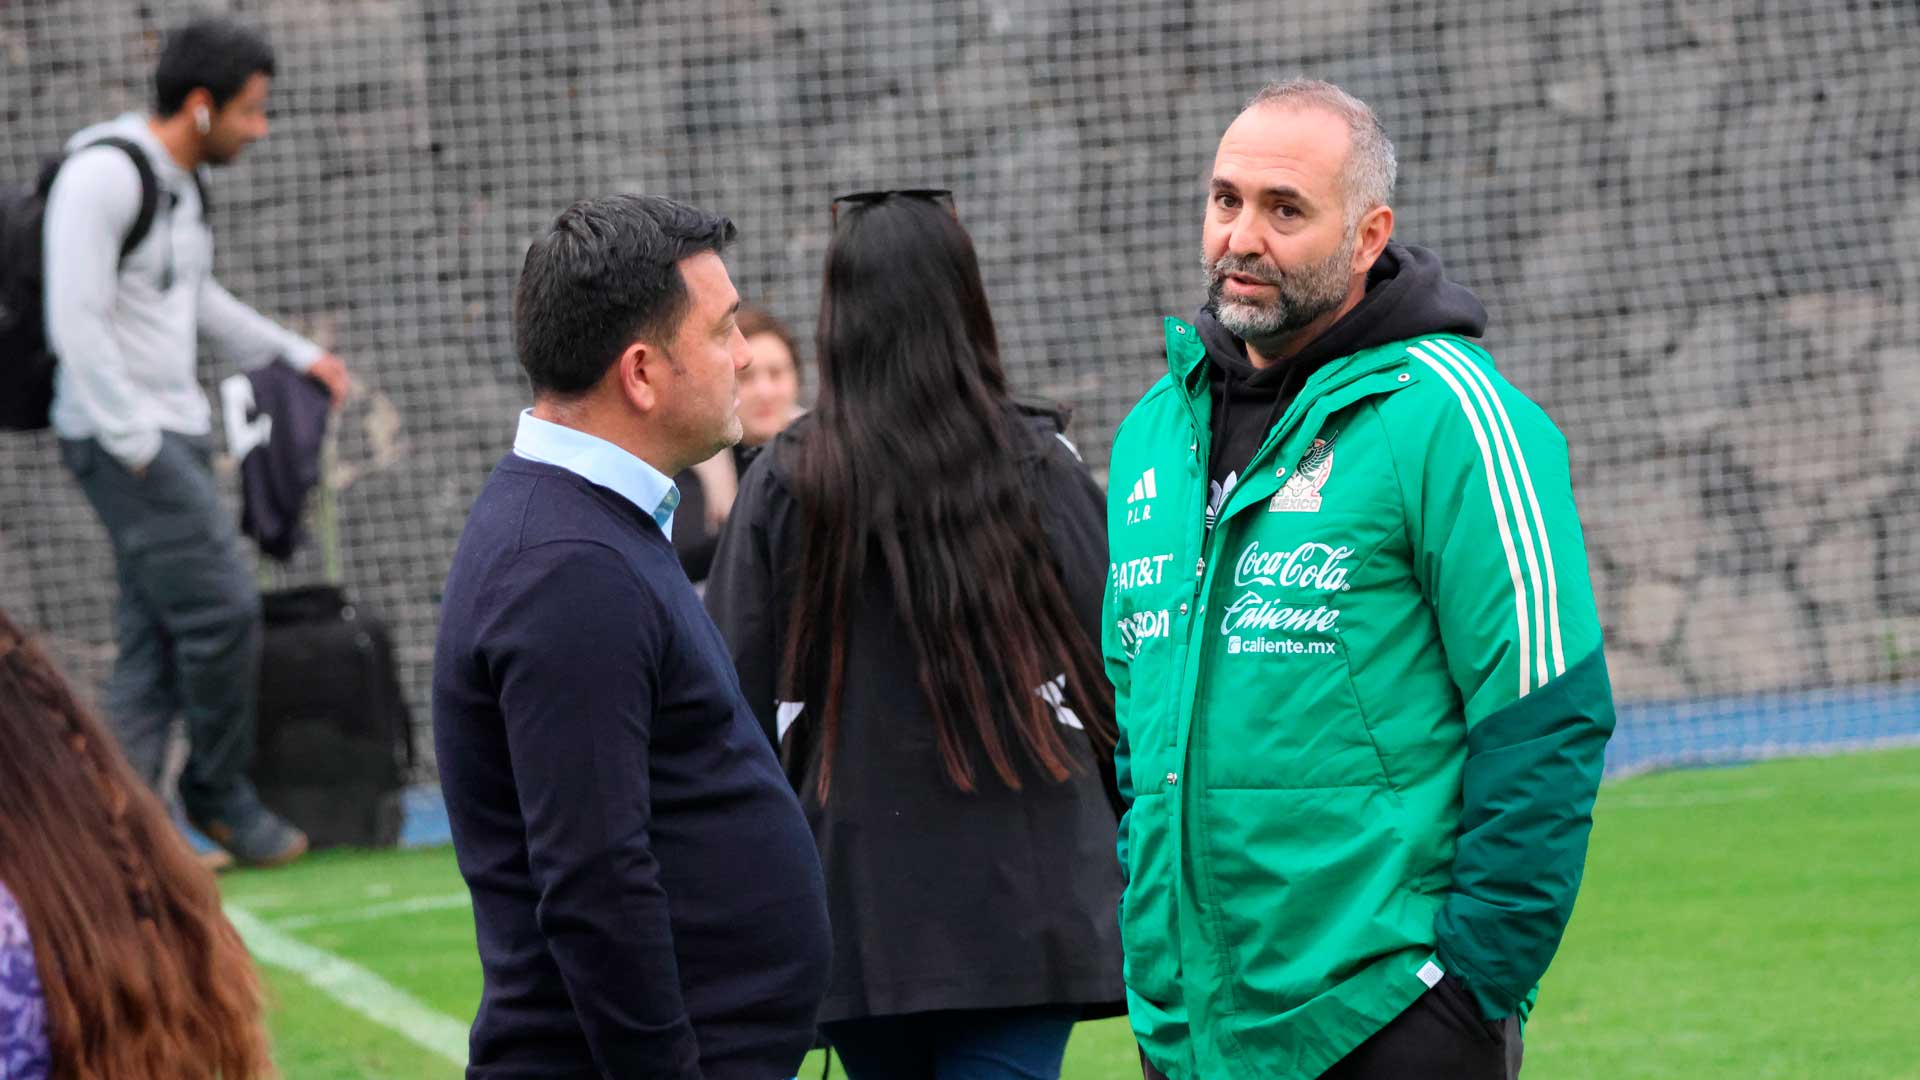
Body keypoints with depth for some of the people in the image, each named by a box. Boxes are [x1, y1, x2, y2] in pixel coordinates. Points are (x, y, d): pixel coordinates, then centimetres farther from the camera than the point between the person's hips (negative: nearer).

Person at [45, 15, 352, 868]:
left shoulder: (178, 183, 14)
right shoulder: (103, 176, -15)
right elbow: (76, 322, -20)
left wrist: (295, 354, 28)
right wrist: (133, 440, -19)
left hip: (171, 431, 10)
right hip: (121, 437, -10)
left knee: (155, 640, 7)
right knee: (223, 608, -11)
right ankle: (219, 793, 5)